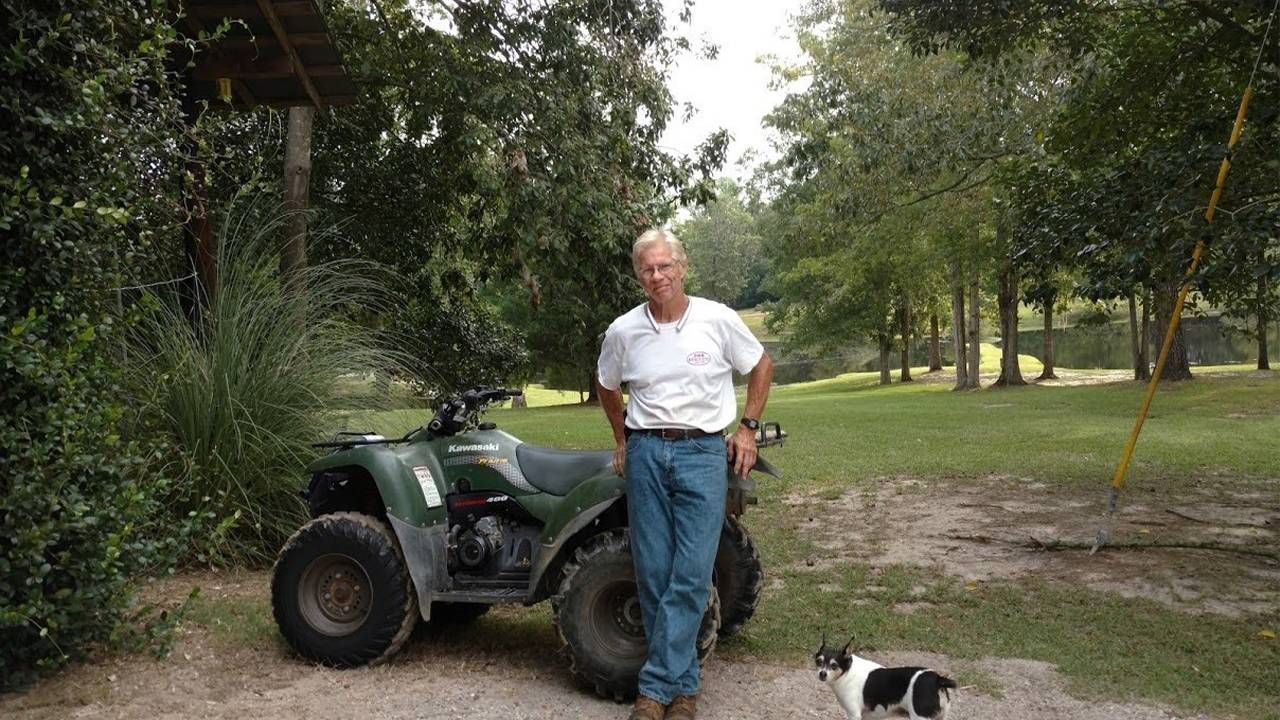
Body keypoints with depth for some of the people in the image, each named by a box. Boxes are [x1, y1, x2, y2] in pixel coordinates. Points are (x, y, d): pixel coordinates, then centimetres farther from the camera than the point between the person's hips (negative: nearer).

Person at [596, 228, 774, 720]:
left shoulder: (718, 320, -3)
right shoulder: (623, 331, 3)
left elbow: (761, 366, 11)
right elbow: (607, 385, 21)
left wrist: (747, 428, 5)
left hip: (704, 452, -2)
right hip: (646, 452, 2)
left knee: (690, 577, -8)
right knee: (653, 575, 4)